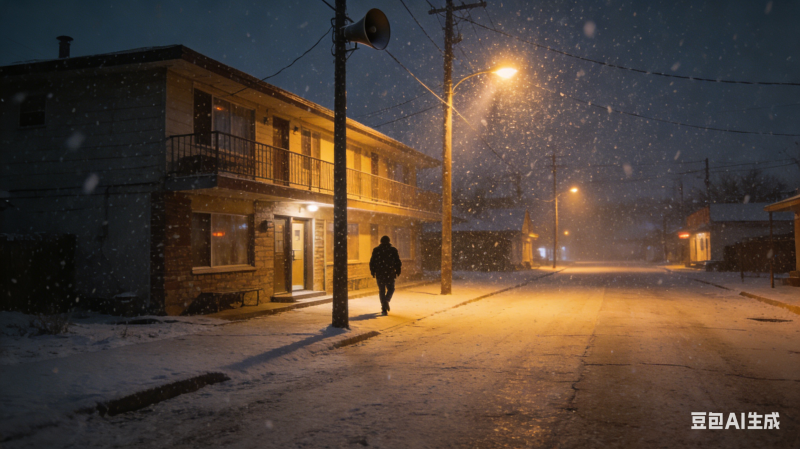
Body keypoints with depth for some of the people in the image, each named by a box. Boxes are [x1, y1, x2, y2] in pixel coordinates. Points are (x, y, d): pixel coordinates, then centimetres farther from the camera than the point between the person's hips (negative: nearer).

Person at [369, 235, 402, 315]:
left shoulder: (376, 250, 3)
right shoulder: (393, 250, 0)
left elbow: (372, 262, 3)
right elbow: (398, 262, -1)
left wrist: (373, 272, 12)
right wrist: (397, 271, 11)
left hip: (379, 274, 1)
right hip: (390, 274, -1)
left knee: (381, 290, 9)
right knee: (390, 289, 14)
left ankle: (384, 309, 5)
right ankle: (386, 300, -16)